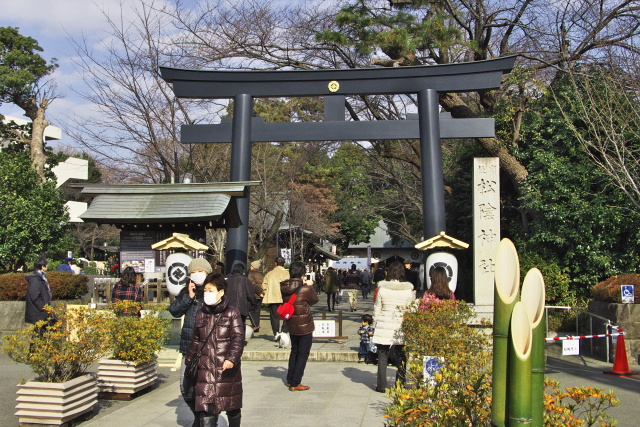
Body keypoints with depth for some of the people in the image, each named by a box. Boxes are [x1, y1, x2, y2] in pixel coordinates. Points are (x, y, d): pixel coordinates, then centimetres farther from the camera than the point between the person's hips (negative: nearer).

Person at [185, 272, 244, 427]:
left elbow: (238, 337, -11)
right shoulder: (201, 315, 10)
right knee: (205, 409, -7)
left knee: (233, 408, 10)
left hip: (227, 369, -2)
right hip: (205, 370, 3)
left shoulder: (232, 313, -2)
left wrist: (232, 358, -24)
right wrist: (189, 360, 27)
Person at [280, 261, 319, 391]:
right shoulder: (305, 289, -21)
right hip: (304, 325, -6)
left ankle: (290, 380, 31)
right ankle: (295, 384, 7)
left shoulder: (284, 288, -5)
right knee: (303, 354, 6)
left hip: (291, 325, 6)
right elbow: (315, 300, -5)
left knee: (294, 351, 23)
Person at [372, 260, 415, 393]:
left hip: (384, 327, 0)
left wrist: (375, 325, 12)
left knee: (382, 358, 9)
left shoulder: (382, 289, -5)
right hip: (401, 328, 0)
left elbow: (377, 309, 1)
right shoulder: (409, 290, -5)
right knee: (401, 359, 11)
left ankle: (381, 386, 12)